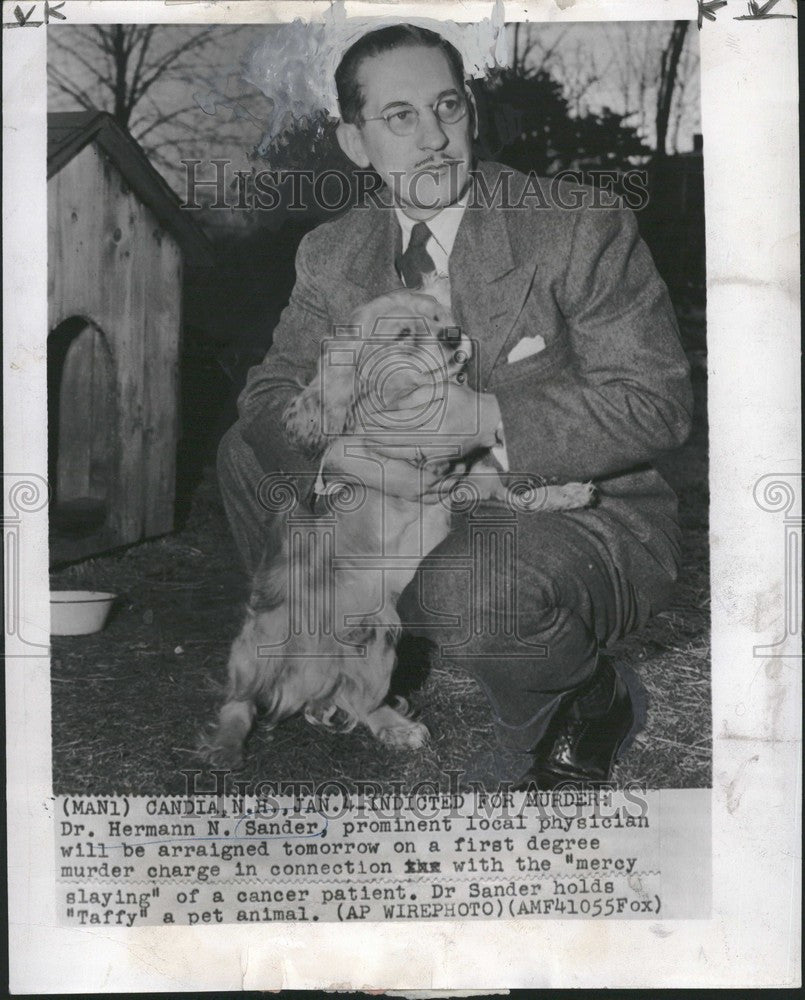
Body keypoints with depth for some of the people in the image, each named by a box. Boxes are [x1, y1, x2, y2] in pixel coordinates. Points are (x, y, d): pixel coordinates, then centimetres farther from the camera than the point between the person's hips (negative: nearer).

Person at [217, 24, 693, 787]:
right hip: (420, 506, 5)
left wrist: (489, 418, -29)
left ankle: (587, 707, -1)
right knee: (245, 454, -1)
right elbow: (270, 391, 1)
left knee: (471, 588, -38)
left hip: (588, 521, -5)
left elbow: (658, 402, -16)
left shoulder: (582, 231, -14)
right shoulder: (331, 253, 1)